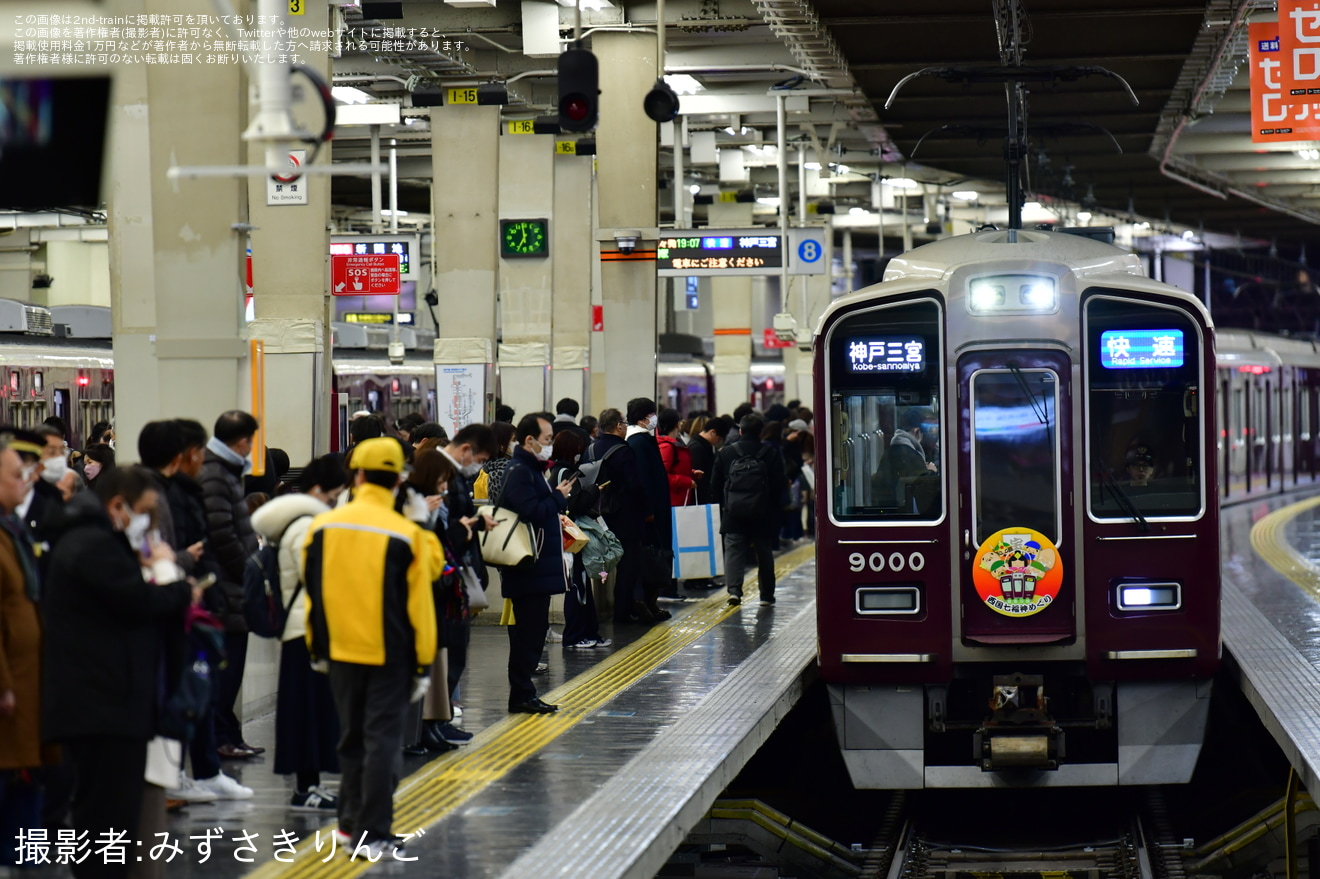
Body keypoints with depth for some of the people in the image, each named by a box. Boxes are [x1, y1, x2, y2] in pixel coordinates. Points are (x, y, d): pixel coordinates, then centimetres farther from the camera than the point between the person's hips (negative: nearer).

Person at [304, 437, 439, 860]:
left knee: (352, 737, 18)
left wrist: (317, 649, 19)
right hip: (390, 654, -4)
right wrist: (423, 663, 0)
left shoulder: (322, 527, -1)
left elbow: (312, 592, 7)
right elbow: (418, 604, -8)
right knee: (381, 741, 1)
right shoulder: (407, 535, -12)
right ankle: (372, 835, -1)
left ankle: (352, 821, 26)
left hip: (341, 649, 4)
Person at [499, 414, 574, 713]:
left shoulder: (532, 469, 18)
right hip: (527, 568, -11)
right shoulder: (519, 472, -15)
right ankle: (521, 696, -2)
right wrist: (559, 497, -13)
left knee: (533, 629, 12)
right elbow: (532, 513, -23)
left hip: (539, 565, 11)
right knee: (528, 630, -6)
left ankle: (524, 694, 17)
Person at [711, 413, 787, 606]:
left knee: (733, 550, 0)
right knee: (764, 553, 11)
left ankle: (734, 589, -19)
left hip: (733, 513, 0)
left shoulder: (726, 453, 0)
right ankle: (766, 594, 17)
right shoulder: (771, 454, -3)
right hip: (763, 515, 0)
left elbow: (715, 485, 4)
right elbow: (779, 486, -3)